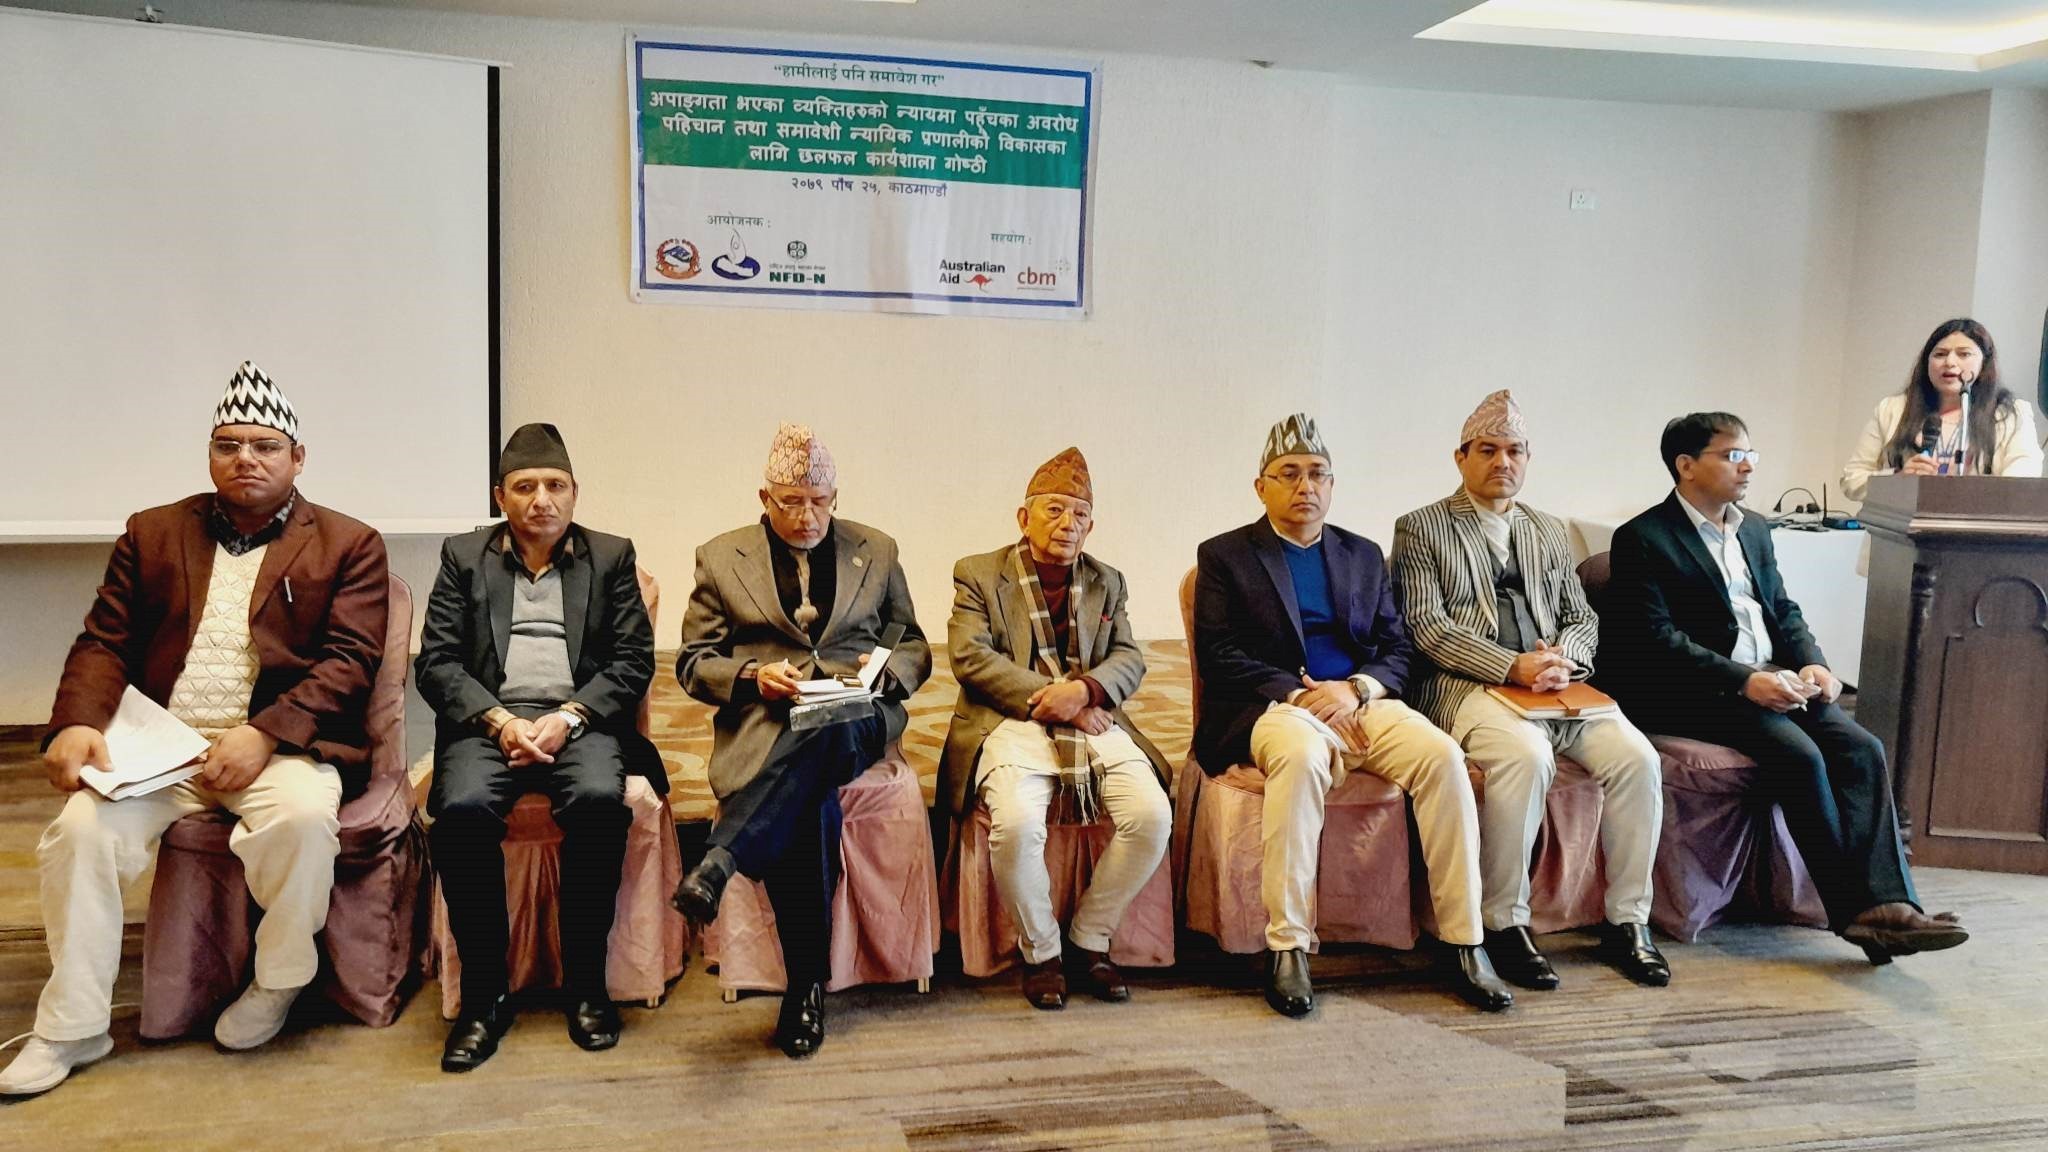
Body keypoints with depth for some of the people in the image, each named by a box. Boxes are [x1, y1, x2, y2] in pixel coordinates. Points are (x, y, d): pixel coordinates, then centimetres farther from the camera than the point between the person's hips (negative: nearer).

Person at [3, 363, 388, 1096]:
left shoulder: (349, 546, 7)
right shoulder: (152, 535, 17)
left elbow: (349, 661, -4)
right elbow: (103, 645, 11)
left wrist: (264, 734, -18)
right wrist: (76, 724, -10)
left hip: (280, 744, -3)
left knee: (304, 817, -33)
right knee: (83, 827, -24)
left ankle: (277, 981, -6)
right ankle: (70, 1029, -8)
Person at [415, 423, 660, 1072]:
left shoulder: (612, 557, 14)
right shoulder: (463, 557, 15)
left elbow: (633, 661, 6)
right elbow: (436, 663, 6)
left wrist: (568, 718, -11)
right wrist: (500, 720, -11)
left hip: (581, 720, 0)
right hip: (488, 720, 1)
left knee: (600, 800, -33)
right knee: (463, 809, -31)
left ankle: (584, 983, -16)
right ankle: (484, 994, -17)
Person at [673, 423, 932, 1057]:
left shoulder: (876, 552, 18)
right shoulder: (721, 558, 15)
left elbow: (916, 649, 22)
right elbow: (692, 662, 13)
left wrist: (885, 670, -3)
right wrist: (753, 675, -9)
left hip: (856, 714, 1)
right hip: (763, 722, 0)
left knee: (826, 739, -40)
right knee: (810, 804, -35)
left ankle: (719, 862, -46)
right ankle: (807, 986, -31)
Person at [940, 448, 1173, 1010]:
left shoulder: (1105, 582, 20)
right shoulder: (978, 575, 9)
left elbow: (1130, 658, 10)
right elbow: (971, 657, -4)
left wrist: (1083, 689, -12)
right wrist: (1049, 699, -12)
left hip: (1093, 722, 3)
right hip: (1013, 724, -3)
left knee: (1153, 816, -23)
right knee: (1016, 822, -33)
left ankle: (1089, 940, 0)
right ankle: (1040, 952, -6)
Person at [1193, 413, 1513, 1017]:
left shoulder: (1364, 555, 21)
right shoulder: (1224, 556, 9)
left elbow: (1396, 650, 13)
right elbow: (1218, 656, -2)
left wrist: (1354, 688, -9)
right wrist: (1299, 695, -14)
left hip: (1361, 701, 4)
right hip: (1271, 706, -4)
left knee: (1442, 754, -25)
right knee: (1301, 756, -38)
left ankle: (1465, 945, -20)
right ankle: (1288, 949, -32)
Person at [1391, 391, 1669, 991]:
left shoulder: (1549, 531, 23)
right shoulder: (1420, 528, 6)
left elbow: (1582, 618, 18)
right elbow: (1427, 627, -6)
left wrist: (1561, 659, -6)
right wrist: (1513, 666, -17)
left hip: (1557, 685, 5)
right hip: (1465, 685, -5)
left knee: (1636, 757, -19)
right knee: (1526, 755, -34)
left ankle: (1626, 922, -5)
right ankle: (1504, 923, -18)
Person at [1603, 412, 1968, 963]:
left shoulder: (1753, 528, 18)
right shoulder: (1643, 539, -7)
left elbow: (1783, 610, 20)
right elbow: (1655, 638, -15)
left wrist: (1811, 664, -2)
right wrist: (1745, 682, -23)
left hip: (1774, 681, 7)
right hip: (1703, 693, -7)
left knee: (1861, 748, -16)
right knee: (1800, 753, -27)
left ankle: (1885, 903, -22)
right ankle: (1853, 906, -19)